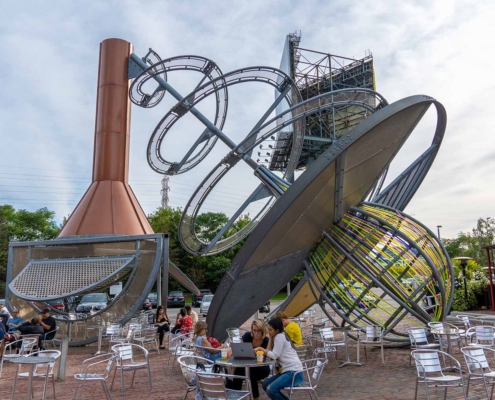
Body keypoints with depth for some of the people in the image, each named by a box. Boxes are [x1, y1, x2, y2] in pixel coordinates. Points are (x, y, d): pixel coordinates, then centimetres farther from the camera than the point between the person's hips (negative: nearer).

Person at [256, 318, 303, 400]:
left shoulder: (280, 336, -10)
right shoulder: (279, 336, 18)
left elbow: (274, 355, -14)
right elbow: (269, 351, 9)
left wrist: (261, 349, -4)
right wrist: (270, 338, 5)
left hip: (294, 372, -10)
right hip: (287, 371, 10)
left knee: (270, 390, -22)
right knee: (266, 385, 12)